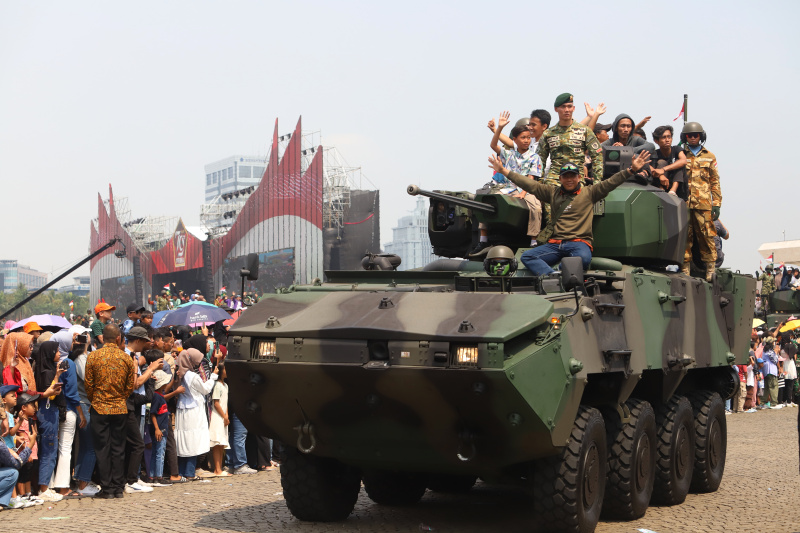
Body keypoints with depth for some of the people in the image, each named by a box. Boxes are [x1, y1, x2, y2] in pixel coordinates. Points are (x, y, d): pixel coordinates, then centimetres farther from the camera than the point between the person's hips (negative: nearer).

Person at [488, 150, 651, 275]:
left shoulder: (588, 193, 12)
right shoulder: (552, 193, 20)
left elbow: (610, 183, 3)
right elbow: (530, 185, 17)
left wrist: (632, 170, -10)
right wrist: (503, 171, 13)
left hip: (579, 241, -3)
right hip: (554, 243, 3)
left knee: (583, 258, -39)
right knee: (526, 257, -22)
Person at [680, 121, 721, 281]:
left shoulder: (709, 157, 15)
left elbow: (715, 182, 13)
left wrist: (717, 204, 4)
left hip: (703, 203, 0)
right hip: (684, 203, 0)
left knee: (706, 236, -4)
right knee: (685, 236, 0)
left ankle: (710, 268, 3)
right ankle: (685, 268, 5)